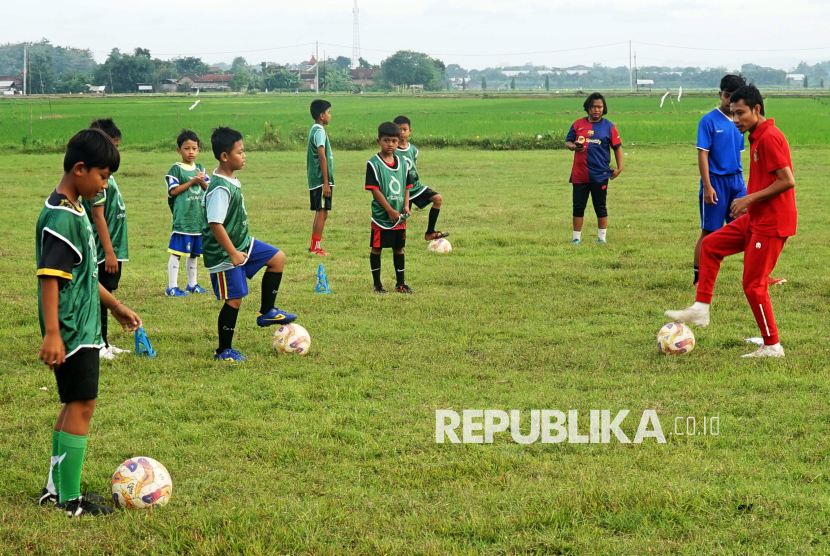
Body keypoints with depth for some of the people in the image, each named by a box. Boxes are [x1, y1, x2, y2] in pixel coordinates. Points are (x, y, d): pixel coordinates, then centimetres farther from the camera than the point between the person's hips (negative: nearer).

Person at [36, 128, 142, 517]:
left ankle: (56, 488, 23)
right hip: (71, 332, -10)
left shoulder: (76, 210, 12)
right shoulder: (61, 217, -18)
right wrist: (52, 333, -26)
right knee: (81, 405, -6)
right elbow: (49, 277, -22)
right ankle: (70, 501, -1)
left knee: (73, 405, 15)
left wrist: (114, 306, 29)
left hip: (84, 327, 10)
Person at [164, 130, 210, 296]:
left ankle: (192, 284, 26)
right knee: (176, 253, -6)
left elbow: (209, 189, 11)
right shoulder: (176, 169, -4)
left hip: (199, 218, 6)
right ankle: (172, 287, -3)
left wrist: (202, 181, -10)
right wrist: (192, 182, -16)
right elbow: (173, 191, -12)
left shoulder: (200, 169, 12)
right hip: (182, 218, -6)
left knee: (194, 252, 15)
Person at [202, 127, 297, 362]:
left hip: (241, 244, 10)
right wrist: (232, 253, -26)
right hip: (223, 254, -10)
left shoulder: (231, 181, 5)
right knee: (234, 300, -2)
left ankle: (266, 312, 19)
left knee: (277, 258, 12)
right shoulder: (220, 189, -25)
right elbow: (215, 224, -29)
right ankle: (224, 351, 12)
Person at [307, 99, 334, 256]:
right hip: (321, 180, -10)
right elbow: (322, 157, -18)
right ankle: (316, 247, -7)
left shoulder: (314, 130, 16)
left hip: (314, 180, 10)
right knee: (322, 213, -8)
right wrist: (326, 183, -20)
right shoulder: (320, 131, -14)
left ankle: (314, 246, 16)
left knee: (319, 213, 13)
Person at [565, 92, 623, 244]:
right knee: (578, 207, 6)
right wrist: (574, 147, -13)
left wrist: (619, 168, 0)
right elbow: (567, 142, 10)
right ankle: (576, 238, 15)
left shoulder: (609, 127, 2)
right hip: (579, 174, 2)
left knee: (600, 207, 5)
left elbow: (617, 147, 6)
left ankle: (602, 238, 15)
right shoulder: (578, 124, 6)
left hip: (600, 175, -2)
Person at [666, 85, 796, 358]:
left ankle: (772, 346, 6)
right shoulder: (758, 137, 13)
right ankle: (701, 308, 11)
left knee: (753, 284, -4)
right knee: (710, 245, 11)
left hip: (771, 223, -10)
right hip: (755, 218, 10)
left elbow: (787, 181, -25)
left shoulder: (770, 137, -19)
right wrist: (749, 201, 14)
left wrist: (750, 198, -20)